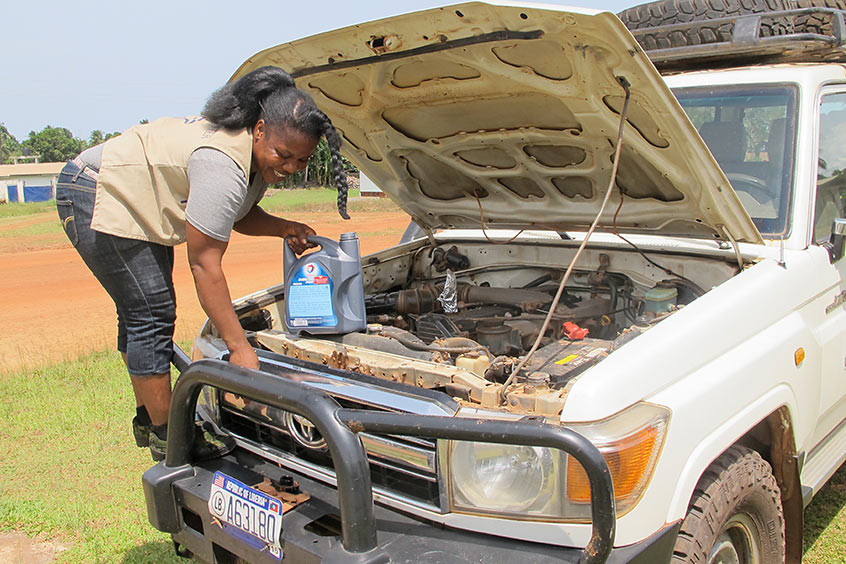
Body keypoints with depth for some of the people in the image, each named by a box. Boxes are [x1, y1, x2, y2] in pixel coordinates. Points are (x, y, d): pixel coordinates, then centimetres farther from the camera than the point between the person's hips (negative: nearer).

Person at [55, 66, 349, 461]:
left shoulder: (261, 157, -5)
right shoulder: (222, 166, -34)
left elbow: (239, 216, 10)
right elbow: (204, 263, -32)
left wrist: (283, 228, -12)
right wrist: (239, 347, -30)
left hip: (139, 205, 10)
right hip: (98, 200, -10)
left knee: (140, 314, 16)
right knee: (152, 316, -11)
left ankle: (147, 417, 30)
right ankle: (165, 437, 0)